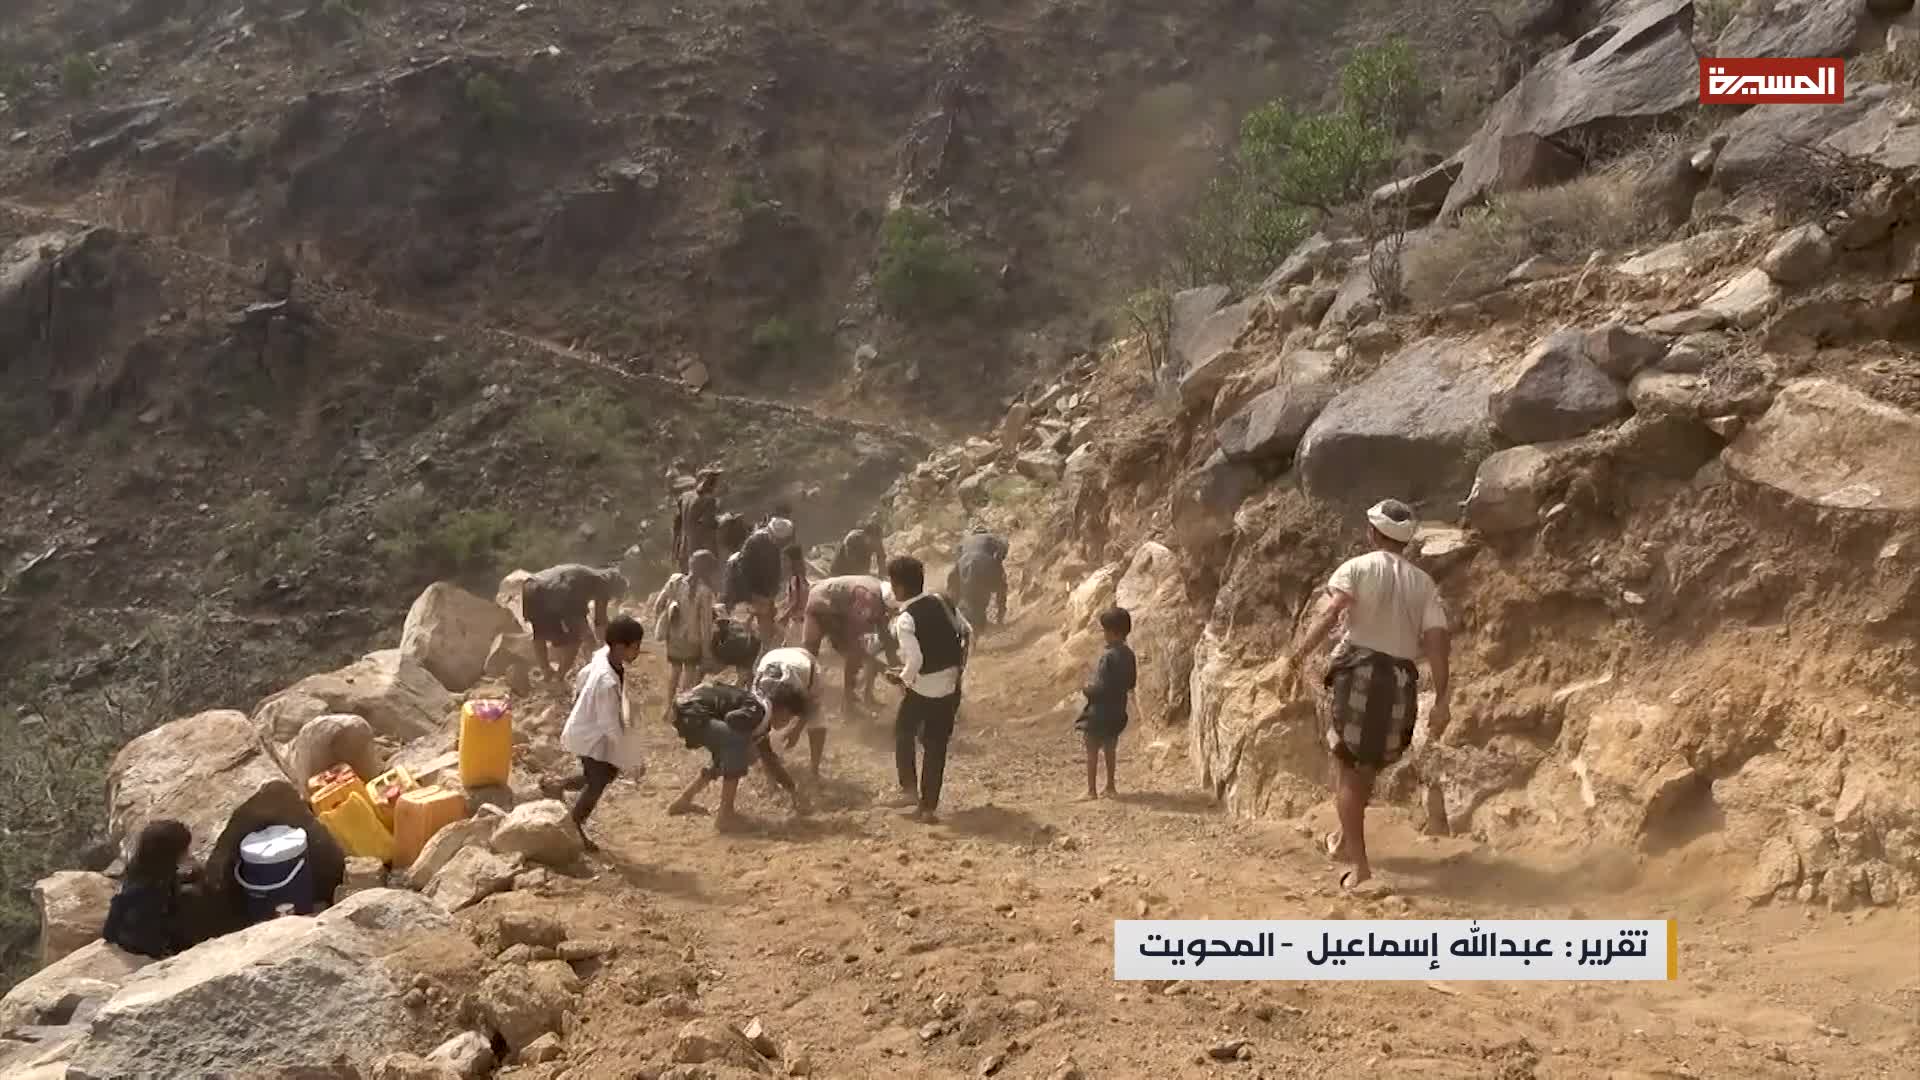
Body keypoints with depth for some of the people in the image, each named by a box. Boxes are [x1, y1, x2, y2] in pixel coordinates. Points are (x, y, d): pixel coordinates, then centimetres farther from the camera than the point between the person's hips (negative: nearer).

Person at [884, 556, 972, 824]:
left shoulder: (905, 620, -18)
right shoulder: (943, 602, 1)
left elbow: (914, 661, -25)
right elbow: (967, 633, 7)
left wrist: (901, 678, -6)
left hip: (924, 687, -5)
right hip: (951, 684, 5)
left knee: (903, 732, 22)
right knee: (936, 745, 13)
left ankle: (909, 789, 17)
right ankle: (929, 806, 14)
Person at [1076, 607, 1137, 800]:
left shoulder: (1108, 657, -23)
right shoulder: (1128, 654, 1)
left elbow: (1100, 687, -24)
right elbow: (1131, 683, 11)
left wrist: (1087, 688, -6)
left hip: (1100, 711, -8)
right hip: (1117, 710, 8)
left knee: (1092, 750, 3)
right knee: (1110, 749, 18)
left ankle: (1091, 790, 7)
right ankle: (1110, 787, 25)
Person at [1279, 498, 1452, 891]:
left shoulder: (1357, 568, 0)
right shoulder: (1424, 583, 10)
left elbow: (1328, 614, -17)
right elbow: (1437, 640, 1)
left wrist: (1294, 659, -23)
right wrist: (1441, 700, 0)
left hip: (1359, 670, -4)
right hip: (1400, 680, 4)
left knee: (1347, 766, 2)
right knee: (1367, 765, 21)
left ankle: (1358, 863, -6)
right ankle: (1345, 841, 37)